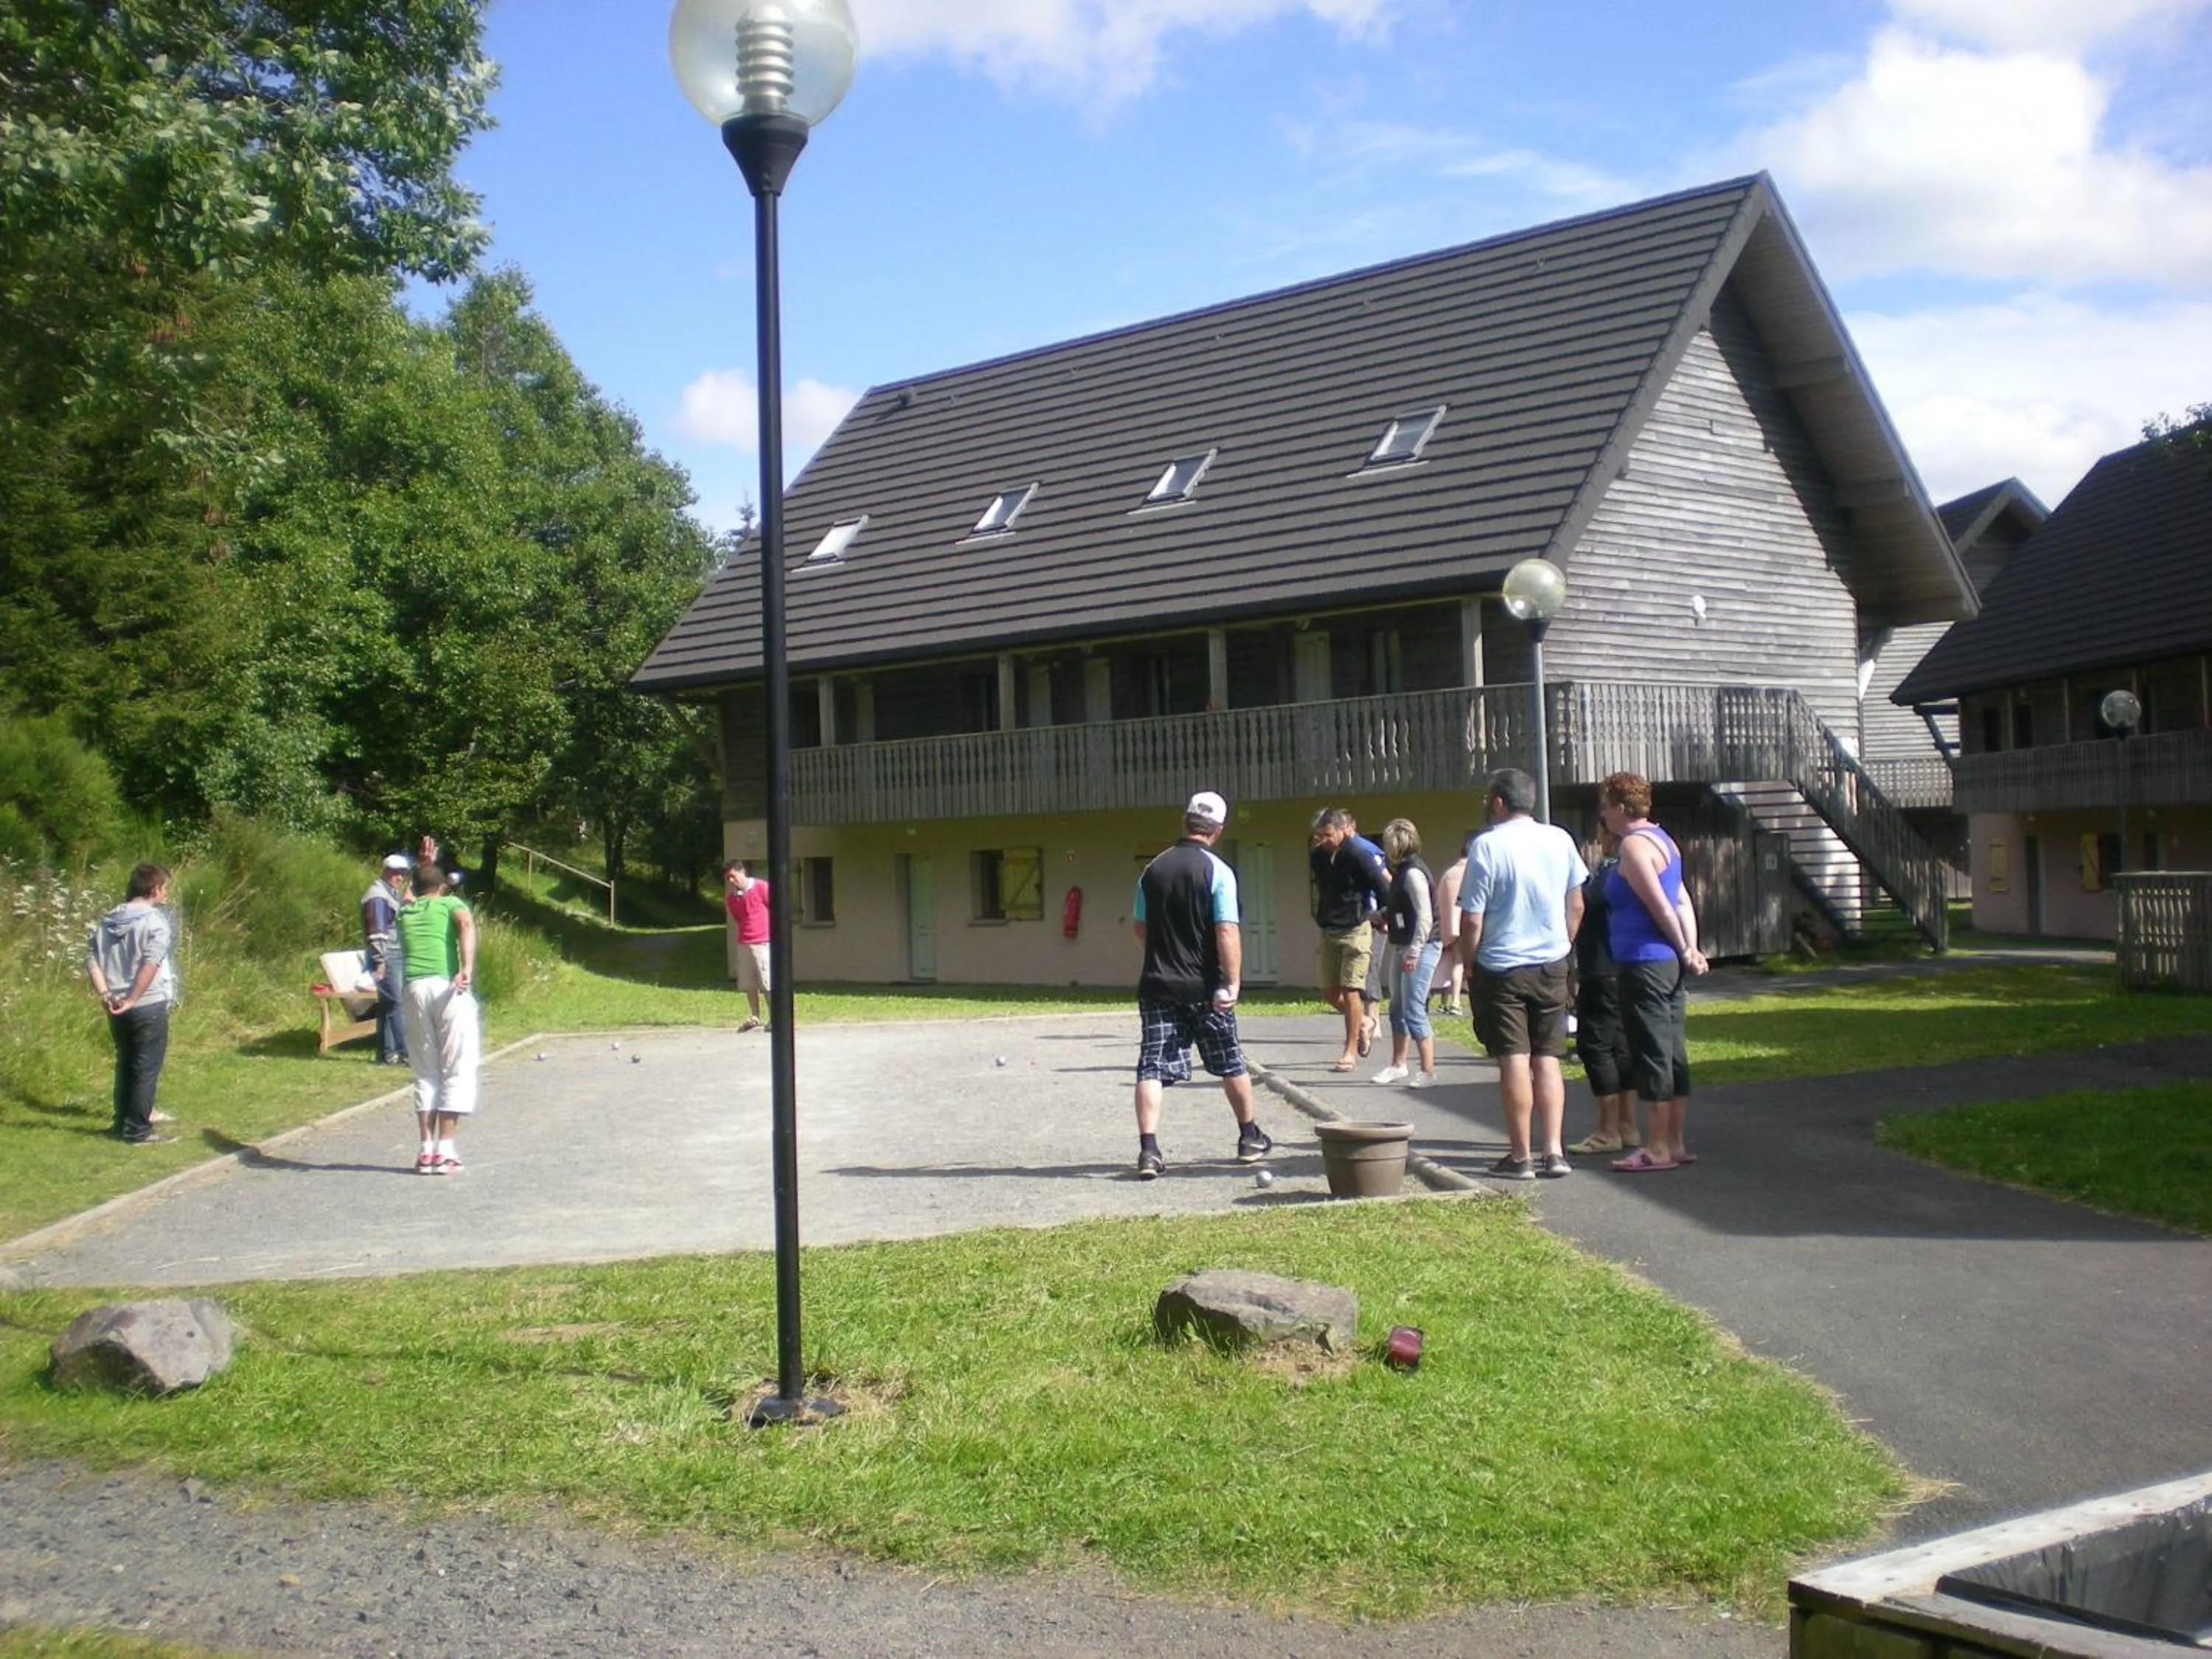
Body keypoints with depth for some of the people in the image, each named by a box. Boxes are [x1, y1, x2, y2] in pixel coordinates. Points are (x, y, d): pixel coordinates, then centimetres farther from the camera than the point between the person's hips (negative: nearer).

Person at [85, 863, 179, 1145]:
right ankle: (137, 1131, 1)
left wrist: (104, 994, -1)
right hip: (149, 1006, -7)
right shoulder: (156, 921, -11)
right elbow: (151, 963, -23)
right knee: (147, 1068, 0)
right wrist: (133, 999, -19)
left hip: (117, 1009, 7)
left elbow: (91, 959, 4)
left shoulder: (107, 921, 10)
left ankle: (125, 1122, 25)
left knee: (125, 1065, 18)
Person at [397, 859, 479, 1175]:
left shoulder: (405, 911, 24)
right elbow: (466, 924, -12)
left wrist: (424, 867, 53)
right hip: (448, 987, -4)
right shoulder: (450, 903, 12)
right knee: (457, 1072, 2)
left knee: (425, 1074, 13)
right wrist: (467, 968, -22)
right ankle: (444, 1152, -4)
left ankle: (426, 1151, 8)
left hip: (415, 989, 4)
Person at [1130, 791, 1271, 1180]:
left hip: (1157, 985, 3)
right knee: (1231, 1064, 15)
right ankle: (1250, 1138, 28)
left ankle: (1148, 1150, -13)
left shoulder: (1153, 870, 6)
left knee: (1152, 1068, -1)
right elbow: (1227, 932, -16)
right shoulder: (1217, 871, -9)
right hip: (1205, 987, -2)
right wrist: (1233, 983, -14)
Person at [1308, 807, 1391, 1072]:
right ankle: (1363, 1024, 32)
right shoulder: (1316, 857, 3)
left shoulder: (1357, 856, -16)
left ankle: (1351, 1052, 1)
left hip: (1355, 931, -6)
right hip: (1328, 932, 6)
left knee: (1350, 991, -7)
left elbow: (1384, 887, -10)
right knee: (1329, 993, 6)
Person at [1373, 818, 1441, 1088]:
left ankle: (1428, 1073, -7)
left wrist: (1413, 952, -24)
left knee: (1414, 1011, -10)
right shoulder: (1401, 871, 13)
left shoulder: (1413, 873, -16)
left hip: (1420, 948, -10)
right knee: (1398, 1008, 17)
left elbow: (1425, 916, -22)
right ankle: (1398, 1065, 29)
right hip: (1402, 947, 10)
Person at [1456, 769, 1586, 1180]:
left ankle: (1521, 1156, 5)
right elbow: (1576, 907, 10)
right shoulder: (1560, 840, 2)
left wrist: (1468, 961, 1)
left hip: (1501, 968, -4)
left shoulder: (1486, 846, -13)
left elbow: (1472, 920, -13)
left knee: (1514, 1061, 0)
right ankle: (1553, 1151, 5)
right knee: (1548, 1060, 9)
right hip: (1552, 966, 4)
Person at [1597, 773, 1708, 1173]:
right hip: (1669, 964, 10)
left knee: (1651, 1054, -5)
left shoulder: (1634, 846, -13)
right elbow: (1683, 902, 11)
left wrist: (1685, 951, -6)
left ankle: (1658, 1148, -1)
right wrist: (1691, 949, 4)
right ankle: (1674, 1143, 16)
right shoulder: (1661, 839, 16)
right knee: (1673, 1054, 11)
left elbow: (1660, 907, -16)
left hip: (1645, 964, -10)